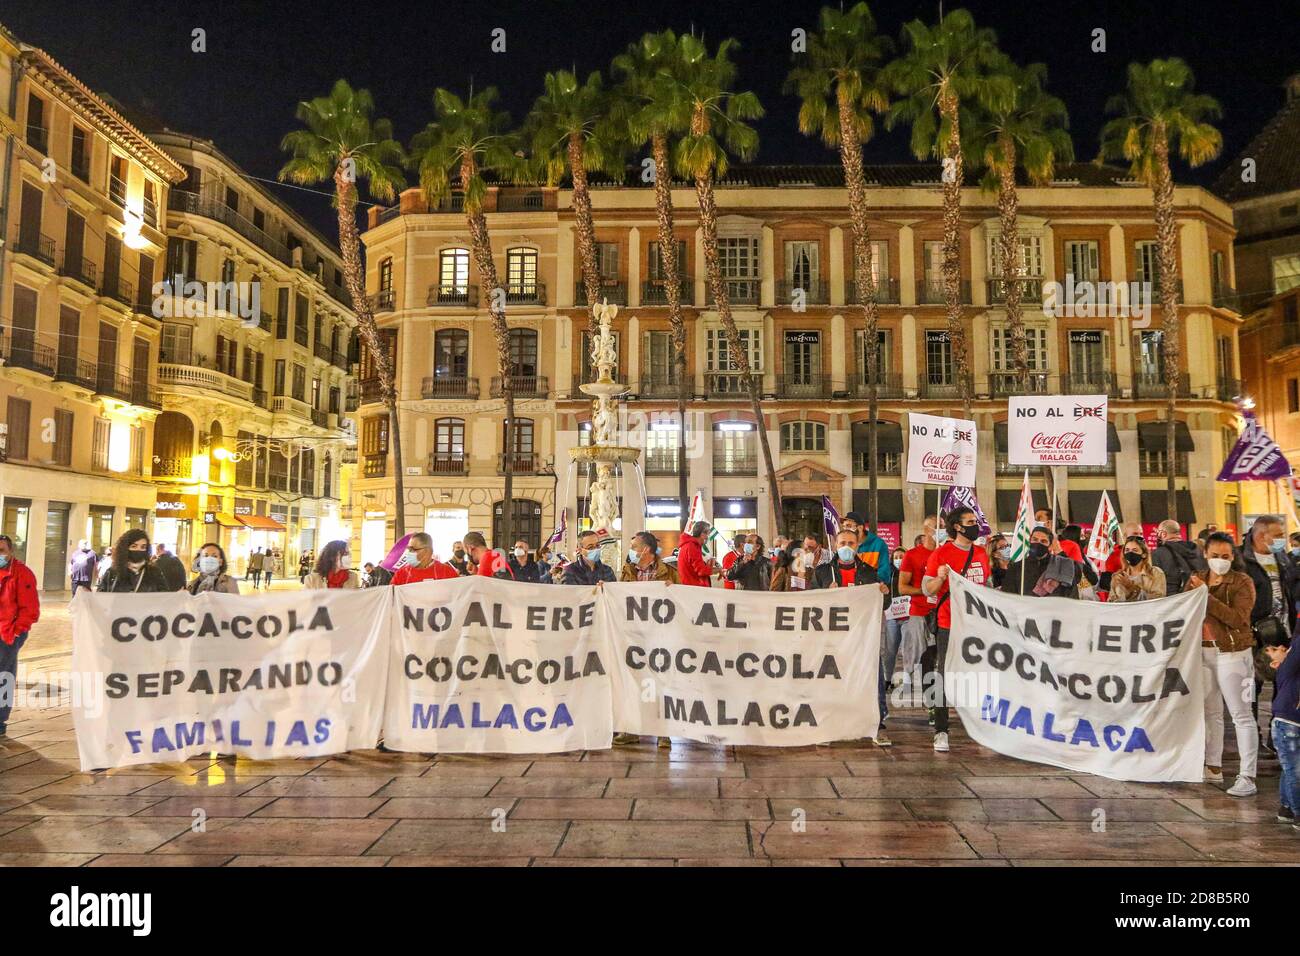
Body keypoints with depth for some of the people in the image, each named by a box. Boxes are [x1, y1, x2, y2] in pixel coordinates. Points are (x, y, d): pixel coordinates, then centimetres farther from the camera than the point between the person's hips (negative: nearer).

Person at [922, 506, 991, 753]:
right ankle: (941, 732, 4)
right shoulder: (941, 553, -5)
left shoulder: (981, 553, 11)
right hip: (949, 627, -5)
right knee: (944, 678, -2)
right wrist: (940, 578, -24)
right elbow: (927, 589, -5)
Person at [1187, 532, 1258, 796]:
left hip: (1232, 654, -6)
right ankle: (1214, 768, 26)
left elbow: (1238, 618, -21)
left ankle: (1247, 778, -1)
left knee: (1241, 715, -4)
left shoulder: (1242, 582, -7)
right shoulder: (1196, 580, 9)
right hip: (1203, 652, 6)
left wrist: (1206, 595, -23)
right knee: (1211, 712, 15)